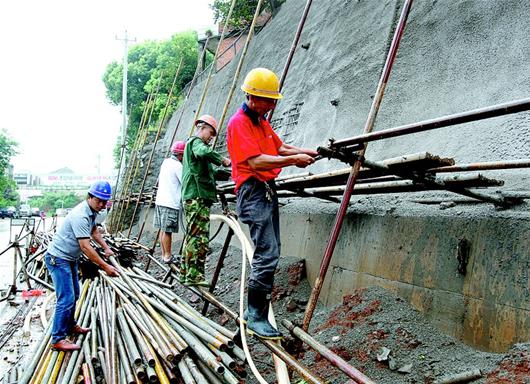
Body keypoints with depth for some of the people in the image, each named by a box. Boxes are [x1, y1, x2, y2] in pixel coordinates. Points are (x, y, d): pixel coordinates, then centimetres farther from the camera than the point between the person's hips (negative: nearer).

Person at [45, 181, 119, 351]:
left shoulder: (91, 211, 2)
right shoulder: (80, 216, -29)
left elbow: (94, 231, 22)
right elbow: (85, 247, -30)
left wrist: (106, 248, 11)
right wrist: (105, 267, -27)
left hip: (70, 259, 10)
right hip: (58, 259, -10)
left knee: (74, 295, 21)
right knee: (66, 299, -10)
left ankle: (70, 325, 38)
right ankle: (57, 340, -1)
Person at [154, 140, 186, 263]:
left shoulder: (166, 162, 13)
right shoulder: (177, 166, -12)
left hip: (160, 201, 8)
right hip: (171, 203, -8)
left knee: (163, 230, 11)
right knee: (167, 230, -4)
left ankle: (164, 254, 18)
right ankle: (167, 256, 2)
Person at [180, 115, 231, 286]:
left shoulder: (192, 143, 30)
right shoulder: (196, 141, -2)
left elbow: (211, 173, 28)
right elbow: (204, 152, -29)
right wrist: (222, 160, -15)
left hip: (191, 197, 11)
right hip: (198, 196, -11)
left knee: (191, 236, 14)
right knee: (199, 237, -13)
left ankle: (185, 273, 20)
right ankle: (195, 276, -13)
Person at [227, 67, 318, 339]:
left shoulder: (261, 121, 21)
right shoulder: (239, 123, -10)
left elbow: (280, 148, 20)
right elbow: (256, 161, -20)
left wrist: (311, 153, 4)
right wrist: (294, 160, -20)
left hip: (268, 191, 10)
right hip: (253, 193, -10)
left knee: (269, 254, 11)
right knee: (267, 255, -15)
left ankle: (254, 310, 21)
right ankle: (256, 318, -7)